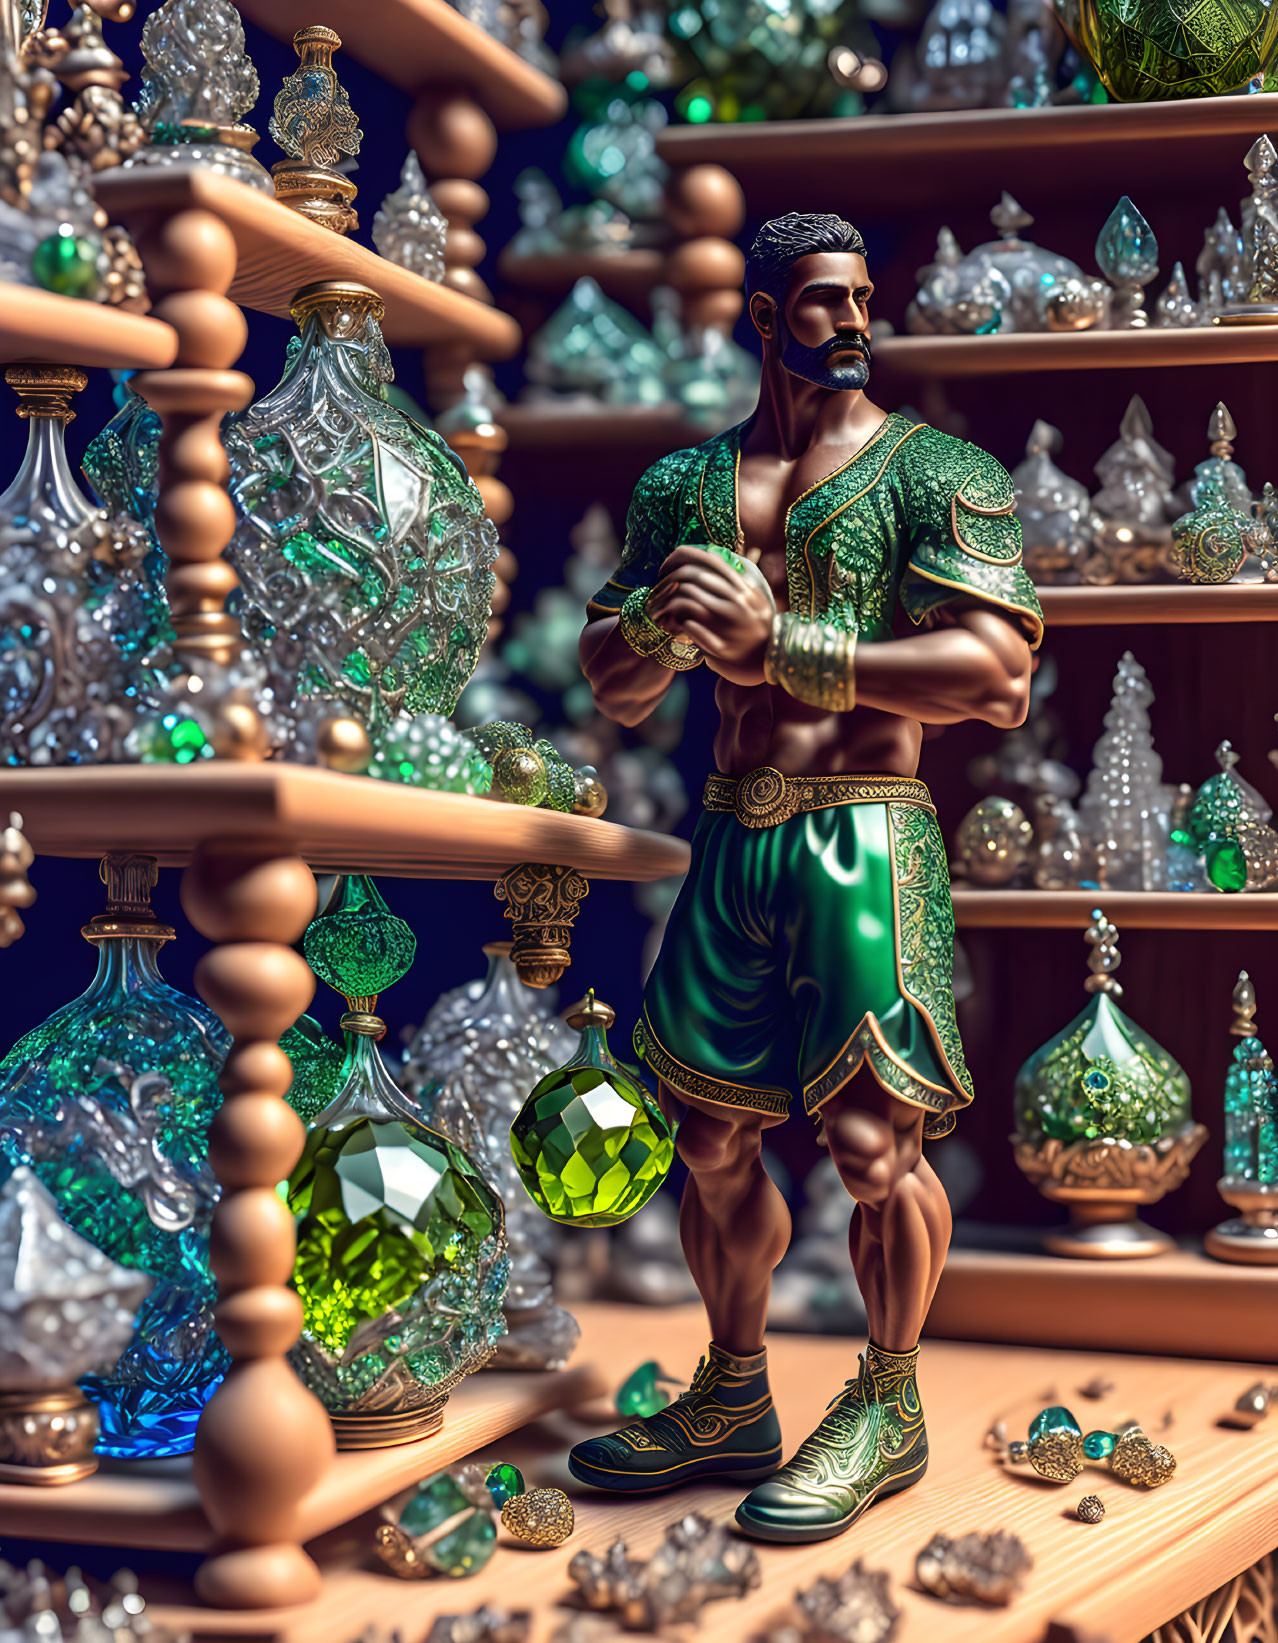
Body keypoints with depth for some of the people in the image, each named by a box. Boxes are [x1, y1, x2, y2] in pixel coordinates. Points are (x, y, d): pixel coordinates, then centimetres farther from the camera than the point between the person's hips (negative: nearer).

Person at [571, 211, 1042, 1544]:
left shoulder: (932, 472, -1)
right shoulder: (684, 483, 14)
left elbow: (990, 665, -15)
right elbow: (611, 689, 14)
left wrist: (776, 645, -18)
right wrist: (662, 623, -11)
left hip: (863, 841, -5)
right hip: (728, 840, 5)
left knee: (873, 1139, -5)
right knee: (712, 1134, 11)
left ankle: (886, 1409, 15)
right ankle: (733, 1403, 27)